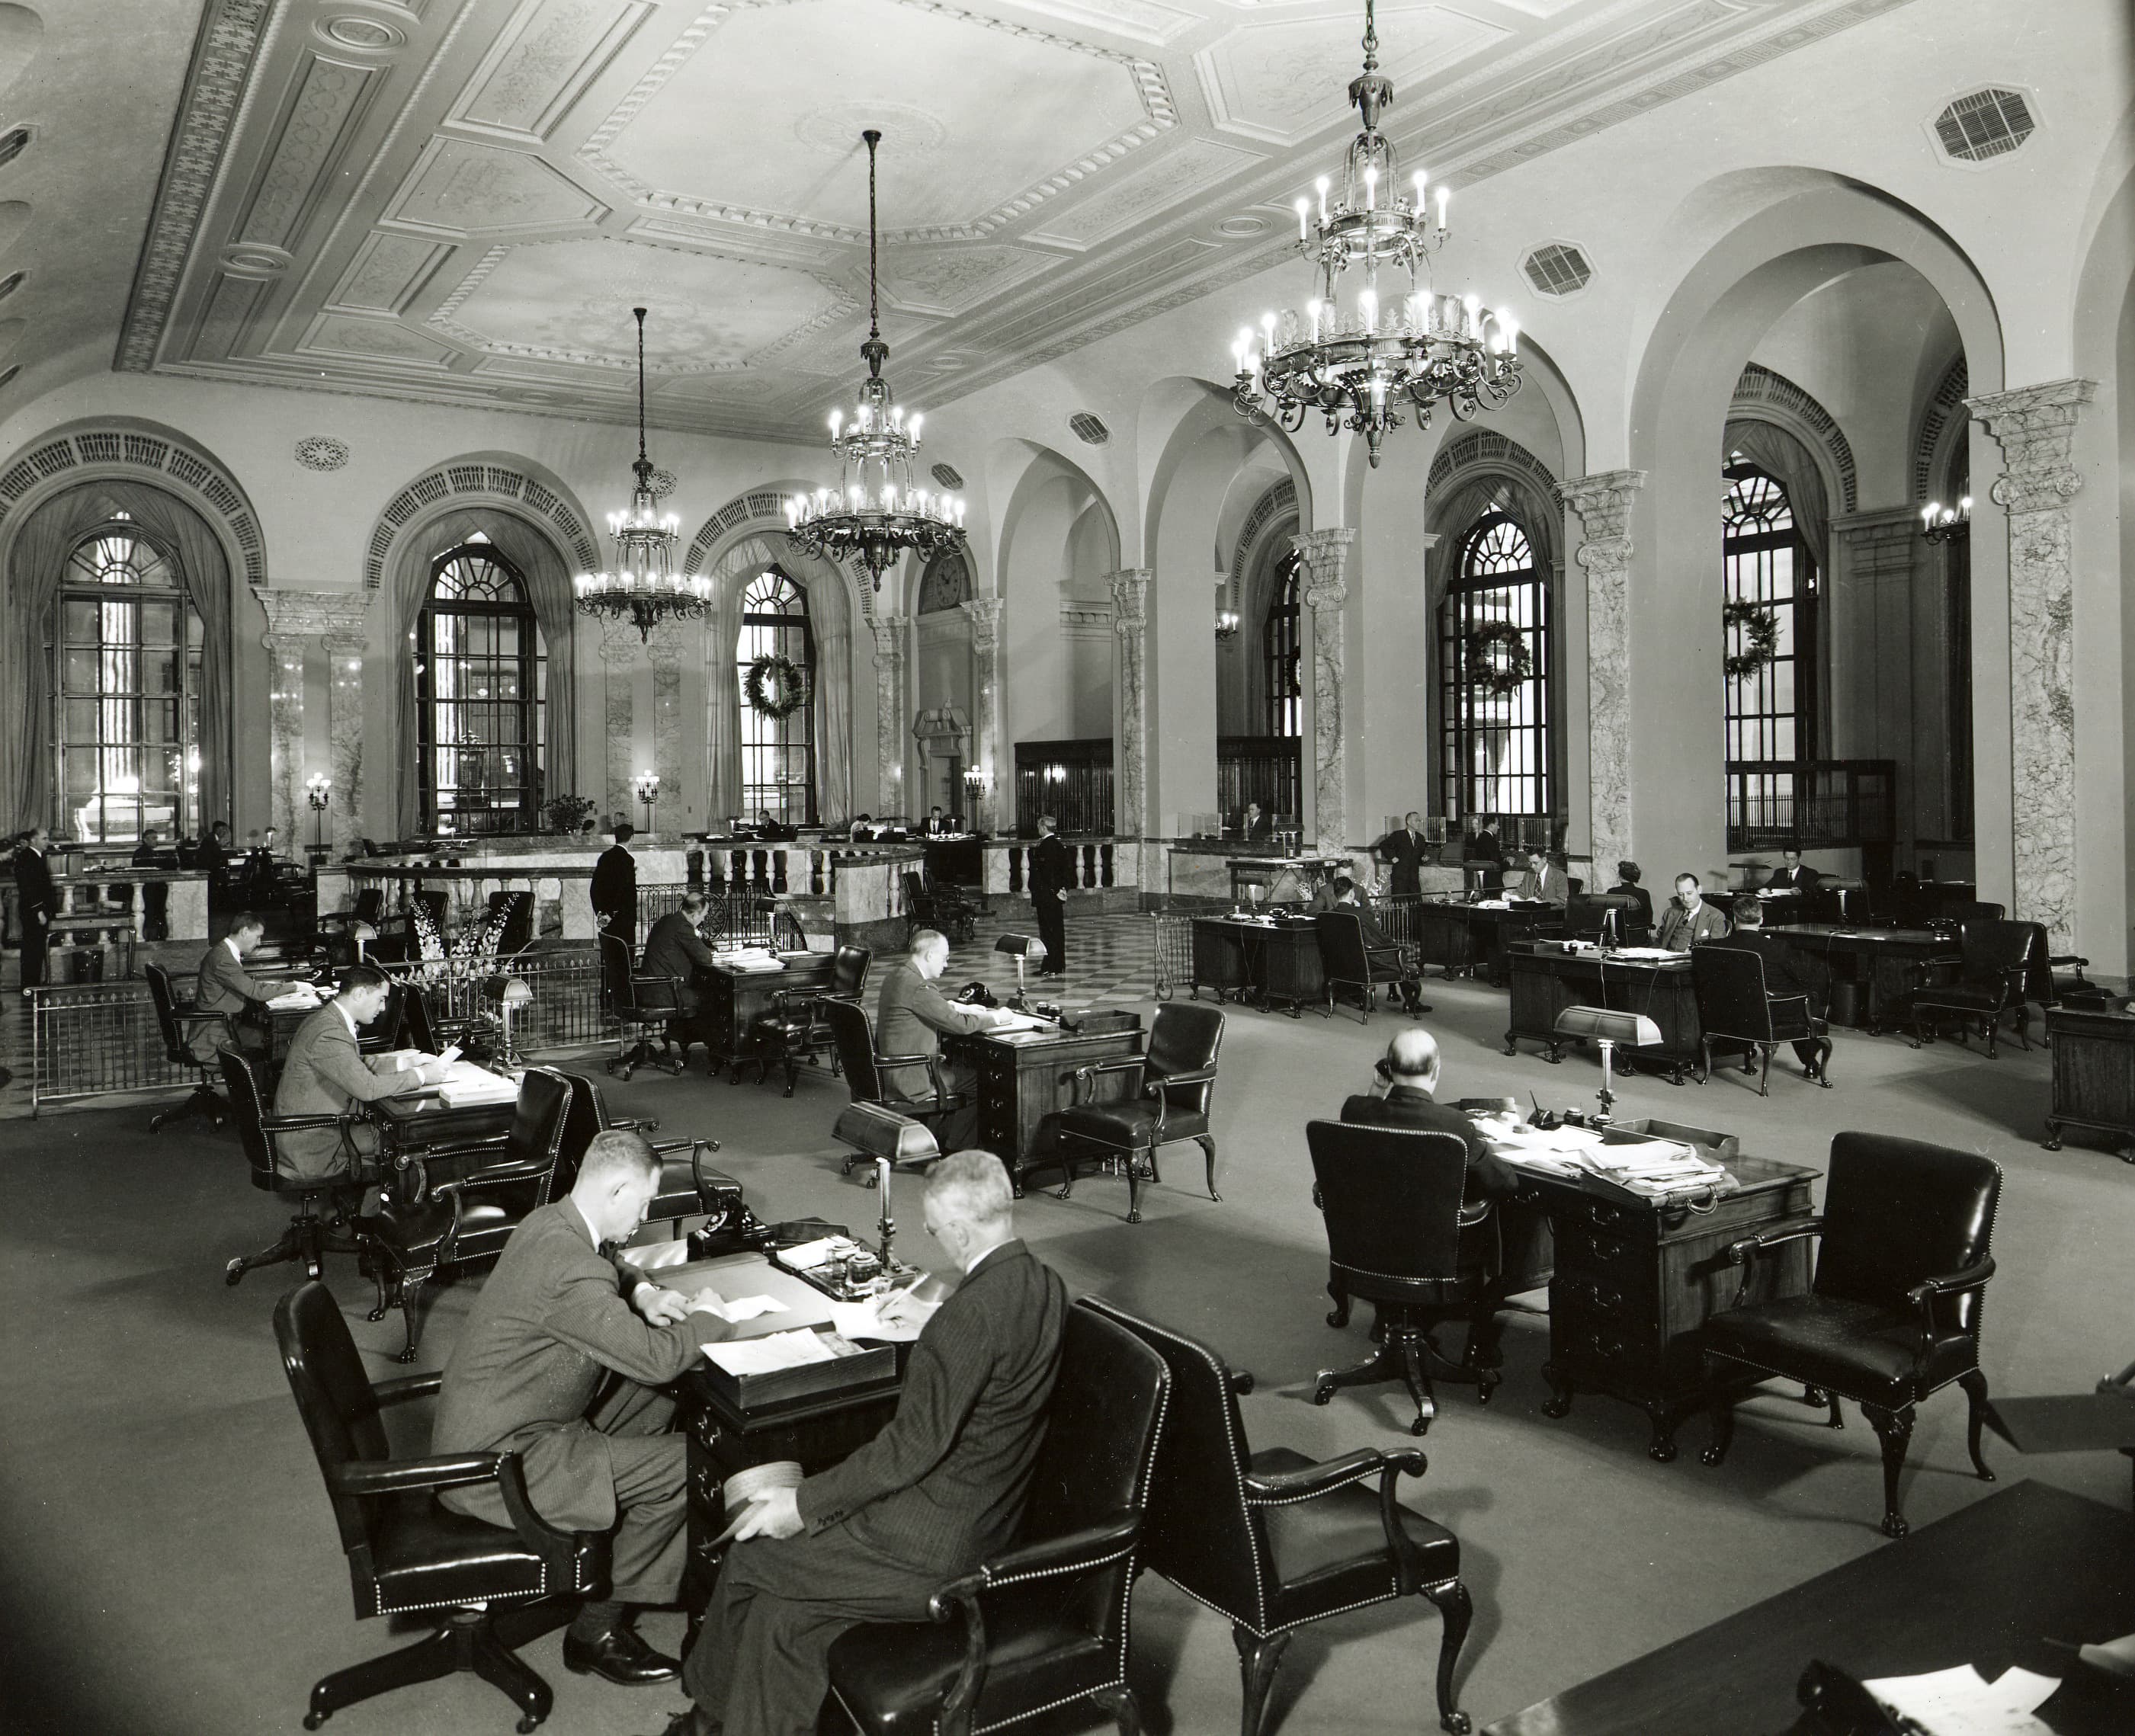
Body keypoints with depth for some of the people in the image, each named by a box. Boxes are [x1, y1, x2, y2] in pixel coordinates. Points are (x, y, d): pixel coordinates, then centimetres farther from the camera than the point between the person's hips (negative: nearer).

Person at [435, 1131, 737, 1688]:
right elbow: (654, 1359, -26)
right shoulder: (569, 1269, -29)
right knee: (683, 1465, -11)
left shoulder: (548, 1222, 2)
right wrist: (707, 1317, -8)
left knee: (659, 1411, 15)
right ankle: (597, 1629, 5)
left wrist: (642, 1292, 6)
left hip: (479, 1426, 10)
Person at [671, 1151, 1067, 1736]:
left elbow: (912, 1447, -24)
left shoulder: (973, 1312, -28)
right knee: (780, 1615, 16)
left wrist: (804, 1505, -15)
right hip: (991, 1524, 8)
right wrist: (930, 1320, 29)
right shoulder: (1047, 1288, -1)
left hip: (933, 1543, -8)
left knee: (752, 1552, 13)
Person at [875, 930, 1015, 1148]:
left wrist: (962, 1008, 15)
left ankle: (941, 1138, 28)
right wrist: (997, 1017, -7)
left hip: (891, 1069, 10)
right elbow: (959, 1024, -21)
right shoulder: (918, 986, -24)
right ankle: (952, 1150, 13)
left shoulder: (896, 975, 7)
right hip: (911, 1078, -10)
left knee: (962, 1066, 23)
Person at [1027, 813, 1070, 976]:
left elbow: (1045, 872, -21)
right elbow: (1069, 867, 12)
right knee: (1058, 929, 12)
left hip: (1046, 895, -9)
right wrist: (1063, 888, 10)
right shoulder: (1059, 845, 11)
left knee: (1048, 931, -5)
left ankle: (1050, 967, -4)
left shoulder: (1044, 846, -16)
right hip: (1057, 895, 9)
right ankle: (1059, 966, 18)